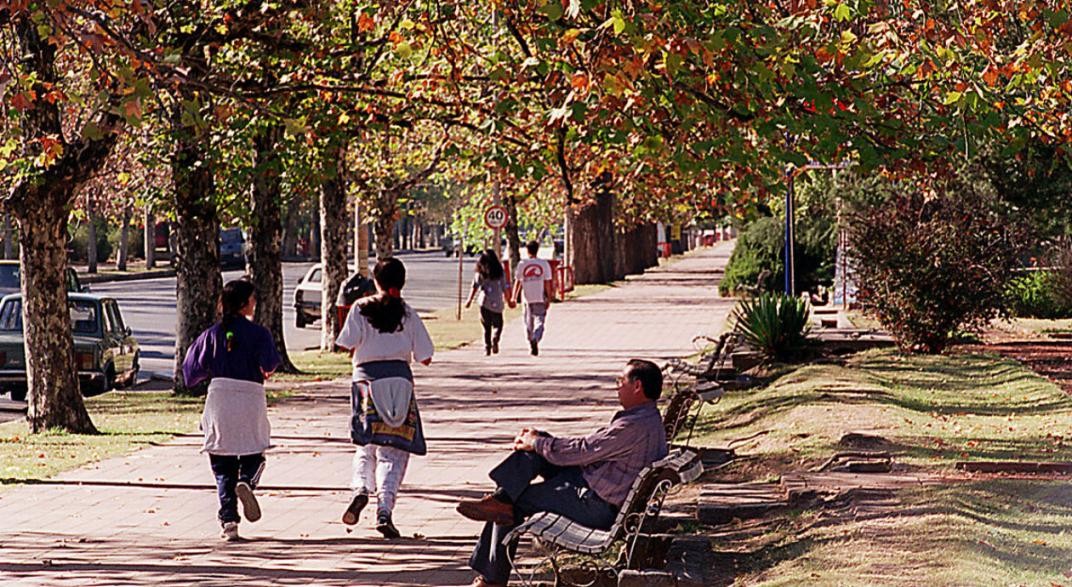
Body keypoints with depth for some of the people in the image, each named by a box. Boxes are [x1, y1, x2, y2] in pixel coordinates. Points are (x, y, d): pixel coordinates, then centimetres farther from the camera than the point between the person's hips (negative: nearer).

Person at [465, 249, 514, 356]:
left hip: (484, 302, 1)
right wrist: (508, 300, 18)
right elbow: (505, 288, 5)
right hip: (497, 303, -1)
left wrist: (470, 300, -2)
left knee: (486, 327, 10)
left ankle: (487, 347, 0)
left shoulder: (480, 273, 3)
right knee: (498, 324, 10)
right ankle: (495, 339, -18)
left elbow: (475, 287, -4)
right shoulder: (500, 272, 2)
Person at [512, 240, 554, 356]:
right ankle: (535, 339, -26)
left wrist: (514, 297, 4)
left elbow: (517, 282, -1)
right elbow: (547, 283, -3)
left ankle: (531, 346, 21)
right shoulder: (544, 264, -2)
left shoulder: (522, 264, -1)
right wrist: (549, 298, 3)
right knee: (539, 321, -1)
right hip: (540, 298, -1)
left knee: (529, 324, 14)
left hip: (527, 298, 1)